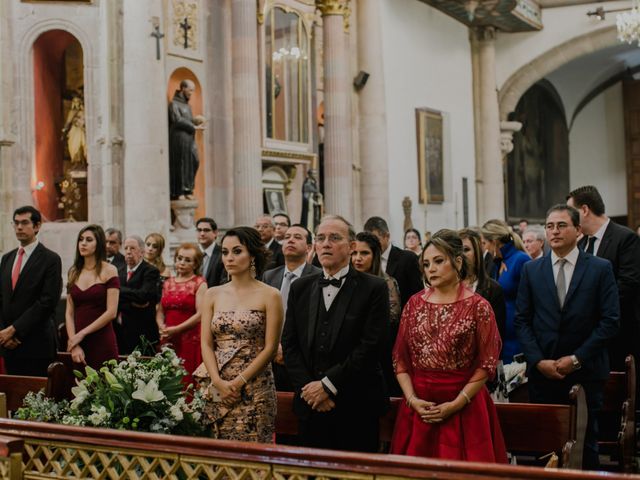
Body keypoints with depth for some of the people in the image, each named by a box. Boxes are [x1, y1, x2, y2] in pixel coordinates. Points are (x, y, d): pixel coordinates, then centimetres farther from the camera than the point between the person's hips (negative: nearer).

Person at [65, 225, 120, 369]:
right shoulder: (74, 273, 11)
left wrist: (82, 334, -9)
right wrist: (74, 344, -6)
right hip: (77, 342, 4)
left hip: (102, 343, -4)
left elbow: (111, 312, -9)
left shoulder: (109, 270, -2)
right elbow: (69, 313, 6)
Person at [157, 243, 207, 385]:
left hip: (190, 340, -4)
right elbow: (160, 311, 16)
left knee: (187, 381, -8)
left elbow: (200, 314, -9)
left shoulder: (199, 283, 0)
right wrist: (161, 326, -5)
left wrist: (176, 329, -13)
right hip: (168, 340, 4)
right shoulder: (168, 283, 15)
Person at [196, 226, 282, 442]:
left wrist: (239, 382, -13)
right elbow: (206, 344, 4)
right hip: (216, 389, 4)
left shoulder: (269, 296, -3)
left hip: (254, 389, -3)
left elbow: (270, 348, -6)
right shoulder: (213, 295, 9)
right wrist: (218, 382, -11)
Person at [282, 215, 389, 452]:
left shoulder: (374, 288, -4)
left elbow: (372, 346, -12)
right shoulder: (300, 288, 10)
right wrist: (308, 388, -7)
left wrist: (328, 385, -13)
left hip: (357, 408, -4)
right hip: (310, 405, 4)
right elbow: (289, 344, 7)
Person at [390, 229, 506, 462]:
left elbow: (487, 363, -7)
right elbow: (399, 357, 6)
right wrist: (412, 399, -6)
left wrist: (456, 404, -13)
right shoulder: (414, 304, 6)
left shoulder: (478, 306, -5)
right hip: (418, 406, 3)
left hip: (464, 406, -3)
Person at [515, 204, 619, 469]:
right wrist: (538, 360, -7)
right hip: (542, 371, 2)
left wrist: (576, 358, -10)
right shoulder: (531, 270, 7)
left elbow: (610, 320, -4)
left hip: (586, 371, -2)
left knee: (585, 441, 3)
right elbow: (522, 320, 5)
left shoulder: (601, 268, 0)